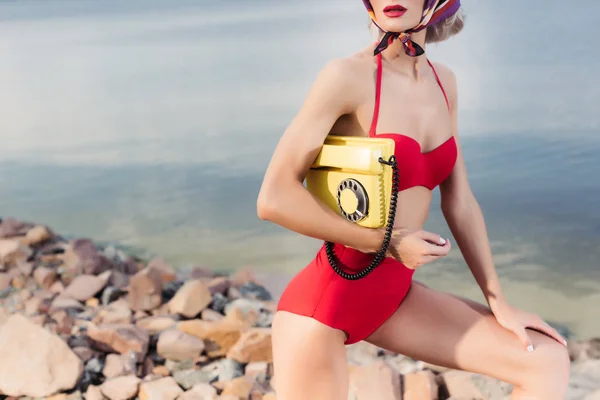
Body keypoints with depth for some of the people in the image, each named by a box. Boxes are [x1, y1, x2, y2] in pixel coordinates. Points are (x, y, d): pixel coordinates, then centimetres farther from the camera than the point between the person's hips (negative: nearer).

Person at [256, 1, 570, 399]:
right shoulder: (347, 76, -15)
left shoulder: (444, 82, 6)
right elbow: (274, 199, -19)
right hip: (325, 294, -6)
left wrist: (500, 303, 10)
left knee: (548, 363, 5)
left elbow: (460, 203, 10)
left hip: (394, 294, 7)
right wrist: (386, 242, -15)